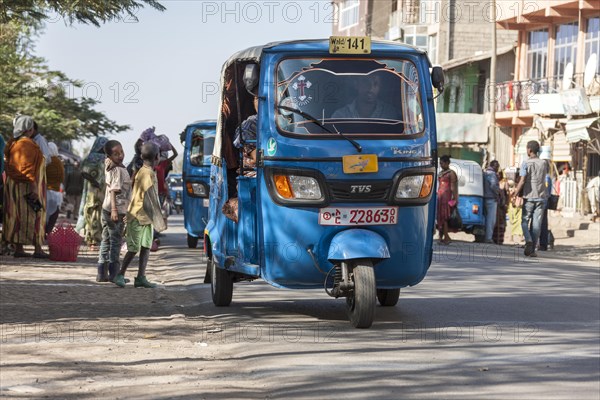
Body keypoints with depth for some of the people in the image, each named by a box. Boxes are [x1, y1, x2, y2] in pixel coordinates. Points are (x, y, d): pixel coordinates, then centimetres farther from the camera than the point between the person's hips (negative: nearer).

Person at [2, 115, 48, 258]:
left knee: (18, 216, 8)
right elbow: (27, 167, -21)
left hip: (13, 184, 9)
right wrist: (33, 186, -21)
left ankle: (18, 248, 8)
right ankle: (37, 249, -2)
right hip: (27, 186, -9)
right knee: (32, 215, -4)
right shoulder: (27, 144, -16)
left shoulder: (13, 143, 11)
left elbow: (9, 163, 15)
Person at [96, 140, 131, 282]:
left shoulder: (109, 167, 9)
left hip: (106, 208, 9)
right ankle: (114, 273, 2)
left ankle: (102, 273, 15)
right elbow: (114, 191, -26)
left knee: (106, 241, 13)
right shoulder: (119, 170, -16)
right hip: (117, 211, -9)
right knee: (116, 241, -1)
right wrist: (114, 210, -33)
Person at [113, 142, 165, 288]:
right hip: (138, 216, -9)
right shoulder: (148, 174, -18)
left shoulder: (142, 172, 12)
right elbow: (151, 199, -20)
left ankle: (141, 277, 6)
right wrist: (159, 221, -16)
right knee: (134, 248, -4)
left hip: (146, 217, 9)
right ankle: (120, 275, 5)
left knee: (146, 247, 6)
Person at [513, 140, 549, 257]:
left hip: (529, 196, -3)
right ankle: (532, 250, 2)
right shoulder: (544, 163, 5)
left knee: (525, 221, 9)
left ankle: (528, 240, -16)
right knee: (536, 223, 4)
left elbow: (522, 181, -14)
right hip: (541, 197, 3)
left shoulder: (526, 163, -7)